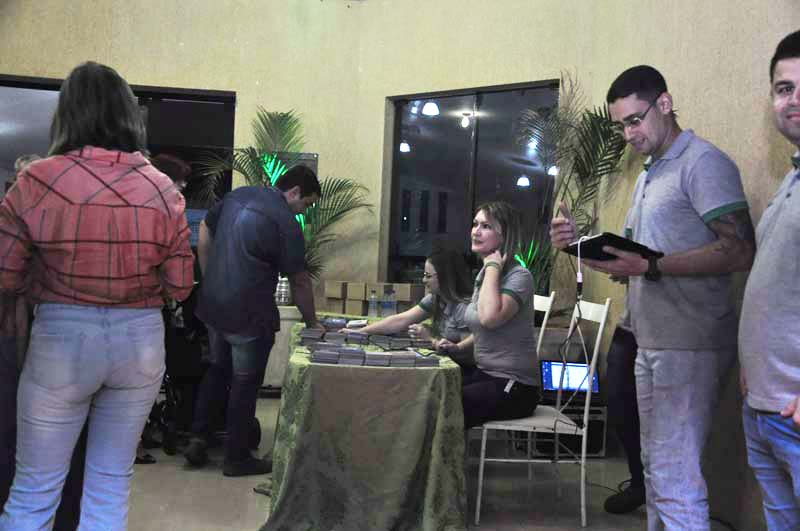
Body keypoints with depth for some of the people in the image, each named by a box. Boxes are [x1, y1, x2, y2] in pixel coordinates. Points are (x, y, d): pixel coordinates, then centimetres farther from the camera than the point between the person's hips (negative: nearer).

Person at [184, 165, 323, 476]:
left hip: (212, 305, 7)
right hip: (250, 314, -7)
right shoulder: (286, 223, -14)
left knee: (218, 370, 23)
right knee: (245, 383, 6)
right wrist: (312, 323, 2)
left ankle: (198, 437, 19)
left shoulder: (238, 195, 6)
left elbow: (204, 234, 13)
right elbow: (299, 281, -10)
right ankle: (237, 458, 16)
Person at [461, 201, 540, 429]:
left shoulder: (519, 276, -14)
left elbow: (490, 318, -33)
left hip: (514, 386, -8)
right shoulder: (483, 274, 11)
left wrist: (493, 267, -21)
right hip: (484, 373, 8)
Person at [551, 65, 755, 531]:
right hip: (651, 344, 9)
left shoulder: (703, 162, -8)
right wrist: (583, 241, 6)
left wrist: (649, 266, -23)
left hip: (689, 347, -9)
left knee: (673, 476, -8)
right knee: (656, 466, 15)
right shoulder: (650, 176, 21)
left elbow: (740, 252, -18)